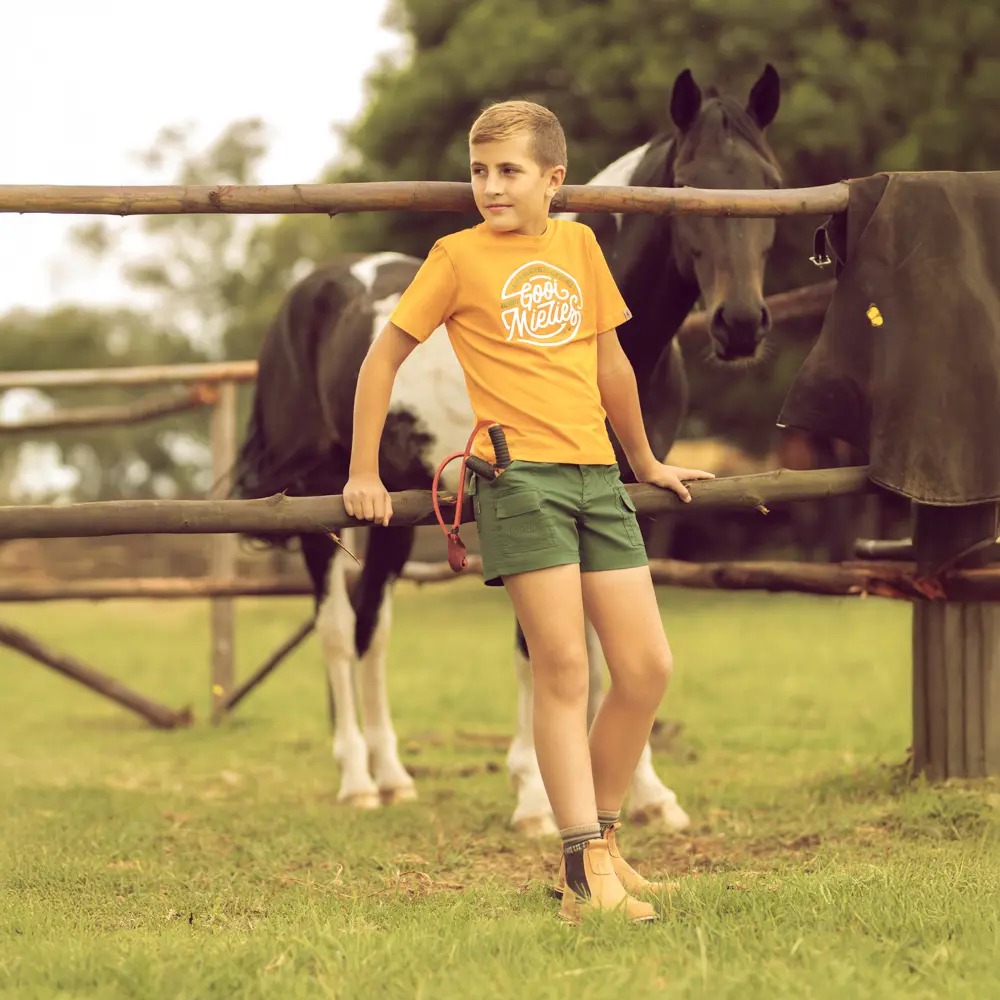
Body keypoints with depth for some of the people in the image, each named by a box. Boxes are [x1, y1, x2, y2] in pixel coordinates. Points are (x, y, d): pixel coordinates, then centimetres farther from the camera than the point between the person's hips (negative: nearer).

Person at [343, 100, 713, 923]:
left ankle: (602, 841, 19)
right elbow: (384, 358, 5)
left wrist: (647, 462, 33)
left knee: (648, 668, 2)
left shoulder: (579, 245, 15)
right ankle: (586, 873, -8)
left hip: (597, 474, 5)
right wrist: (363, 474, 0)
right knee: (563, 671, -9)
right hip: (520, 473, -5)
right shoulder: (459, 255, 2)